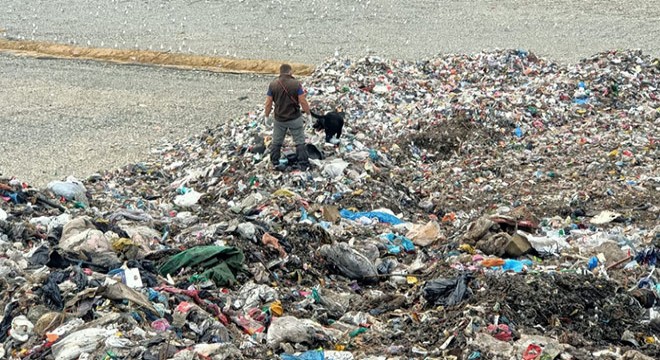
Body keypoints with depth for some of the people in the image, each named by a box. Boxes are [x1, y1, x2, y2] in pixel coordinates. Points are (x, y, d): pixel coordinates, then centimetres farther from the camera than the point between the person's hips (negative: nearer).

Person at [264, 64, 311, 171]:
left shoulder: (273, 84, -7)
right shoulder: (296, 84, -14)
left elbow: (268, 103, -3)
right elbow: (303, 101, -12)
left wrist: (267, 116, 10)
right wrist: (308, 113, 3)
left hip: (279, 119, 2)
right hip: (295, 118, -2)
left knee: (276, 142, 16)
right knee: (300, 142, 8)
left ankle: (275, 164, 23)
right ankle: (303, 164, 9)